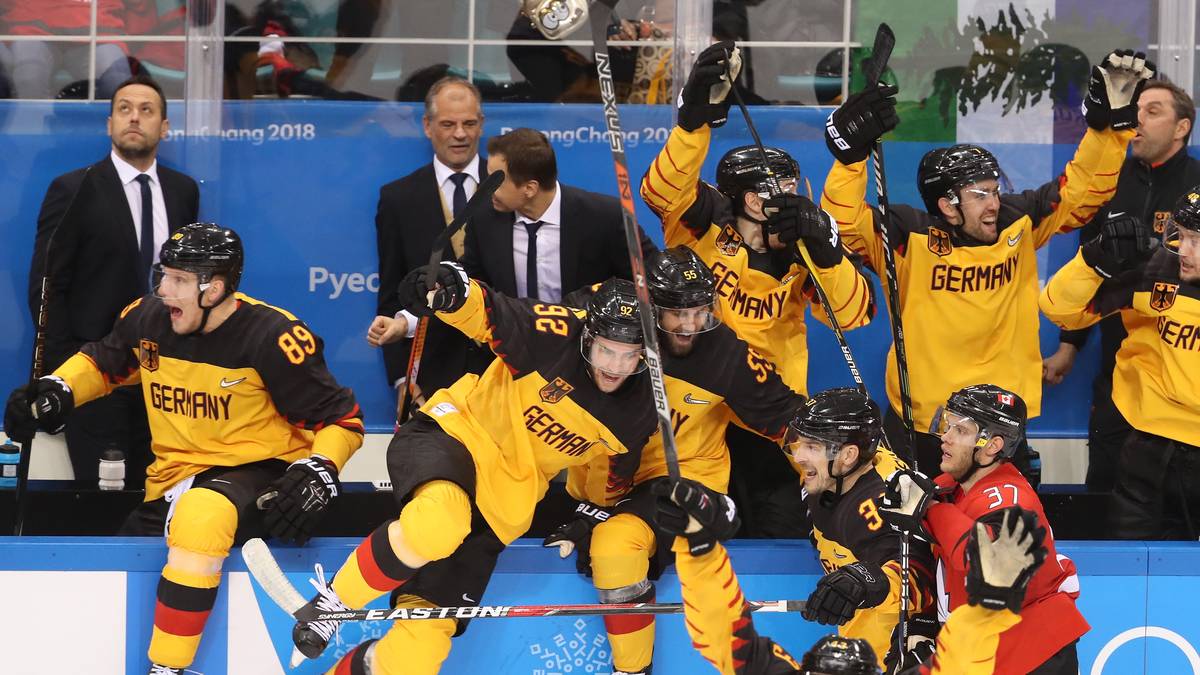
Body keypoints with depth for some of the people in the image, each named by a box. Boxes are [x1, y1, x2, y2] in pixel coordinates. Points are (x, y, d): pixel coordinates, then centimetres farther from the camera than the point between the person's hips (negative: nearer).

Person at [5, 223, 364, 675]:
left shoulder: (271, 337, -16)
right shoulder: (148, 320, 0)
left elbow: (342, 419, -8)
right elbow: (104, 362, 22)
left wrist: (317, 473, -25)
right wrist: (56, 392, 4)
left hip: (258, 473, -7)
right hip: (174, 479, 7)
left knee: (200, 516, -39)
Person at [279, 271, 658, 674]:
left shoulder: (638, 410, -1)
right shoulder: (557, 336, -16)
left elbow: (616, 477, 19)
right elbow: (485, 312, -24)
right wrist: (450, 288, -44)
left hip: (505, 501, 4)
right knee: (438, 521, -43)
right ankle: (332, 603, -22)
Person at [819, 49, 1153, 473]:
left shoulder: (1019, 224, 0)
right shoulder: (910, 236, -11)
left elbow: (1080, 189, 6)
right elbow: (844, 224, -22)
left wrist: (1112, 121, -3)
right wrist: (850, 153, -31)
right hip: (918, 425, -3)